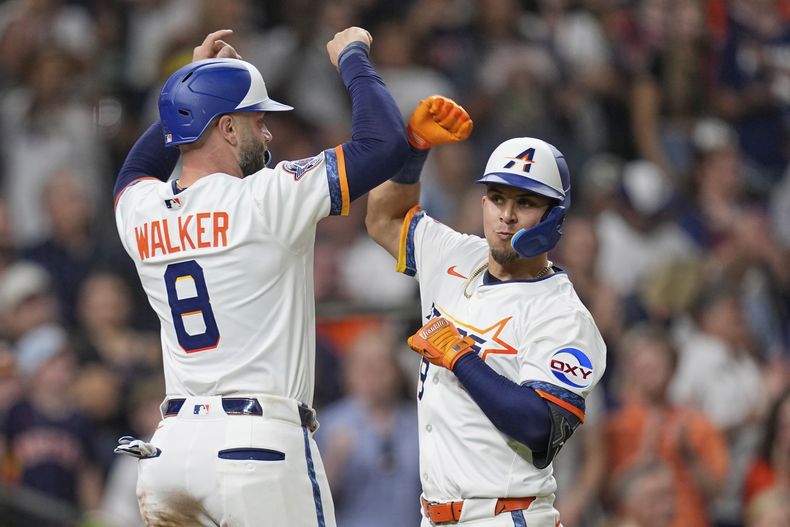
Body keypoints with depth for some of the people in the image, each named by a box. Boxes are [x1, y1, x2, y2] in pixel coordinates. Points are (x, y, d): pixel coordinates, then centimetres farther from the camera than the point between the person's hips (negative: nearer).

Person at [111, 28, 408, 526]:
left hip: (169, 446, 6)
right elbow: (386, 141, -9)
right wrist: (352, 56, 7)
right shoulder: (266, 199, -9)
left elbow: (137, 170, 37)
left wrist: (194, 86, 35)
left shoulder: (140, 212, 9)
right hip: (259, 444, -6)